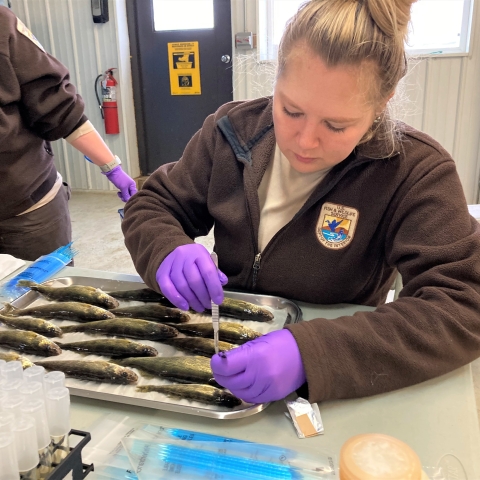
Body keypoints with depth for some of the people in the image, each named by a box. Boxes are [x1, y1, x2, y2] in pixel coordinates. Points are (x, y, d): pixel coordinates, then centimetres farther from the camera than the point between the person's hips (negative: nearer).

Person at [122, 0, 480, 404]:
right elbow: (151, 206, 3)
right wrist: (169, 251, -21)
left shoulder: (416, 171, -15)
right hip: (220, 346, 3)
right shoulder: (234, 131, -5)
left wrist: (310, 352, -35)